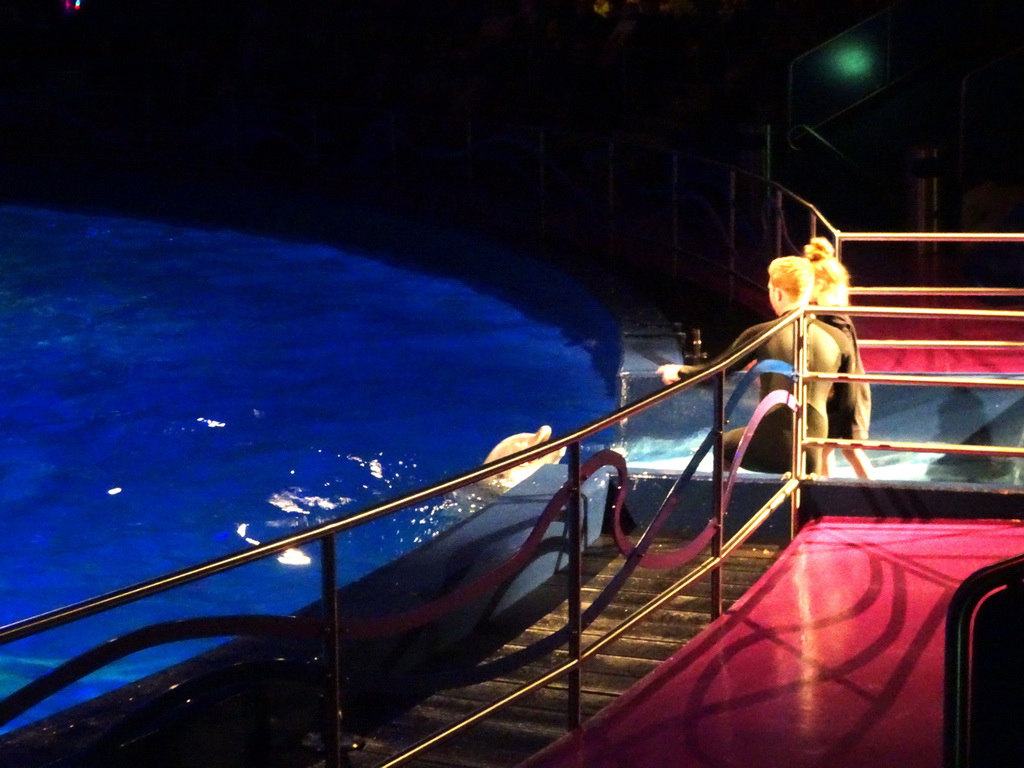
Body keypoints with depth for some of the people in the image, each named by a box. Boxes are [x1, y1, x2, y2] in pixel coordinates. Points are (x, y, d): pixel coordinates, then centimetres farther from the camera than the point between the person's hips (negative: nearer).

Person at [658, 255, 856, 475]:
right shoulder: (838, 339, 2)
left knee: (725, 443, 31)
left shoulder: (762, 334, -3)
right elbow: (846, 399, 9)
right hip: (812, 457, 2)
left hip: (770, 449, -2)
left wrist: (679, 372, 28)